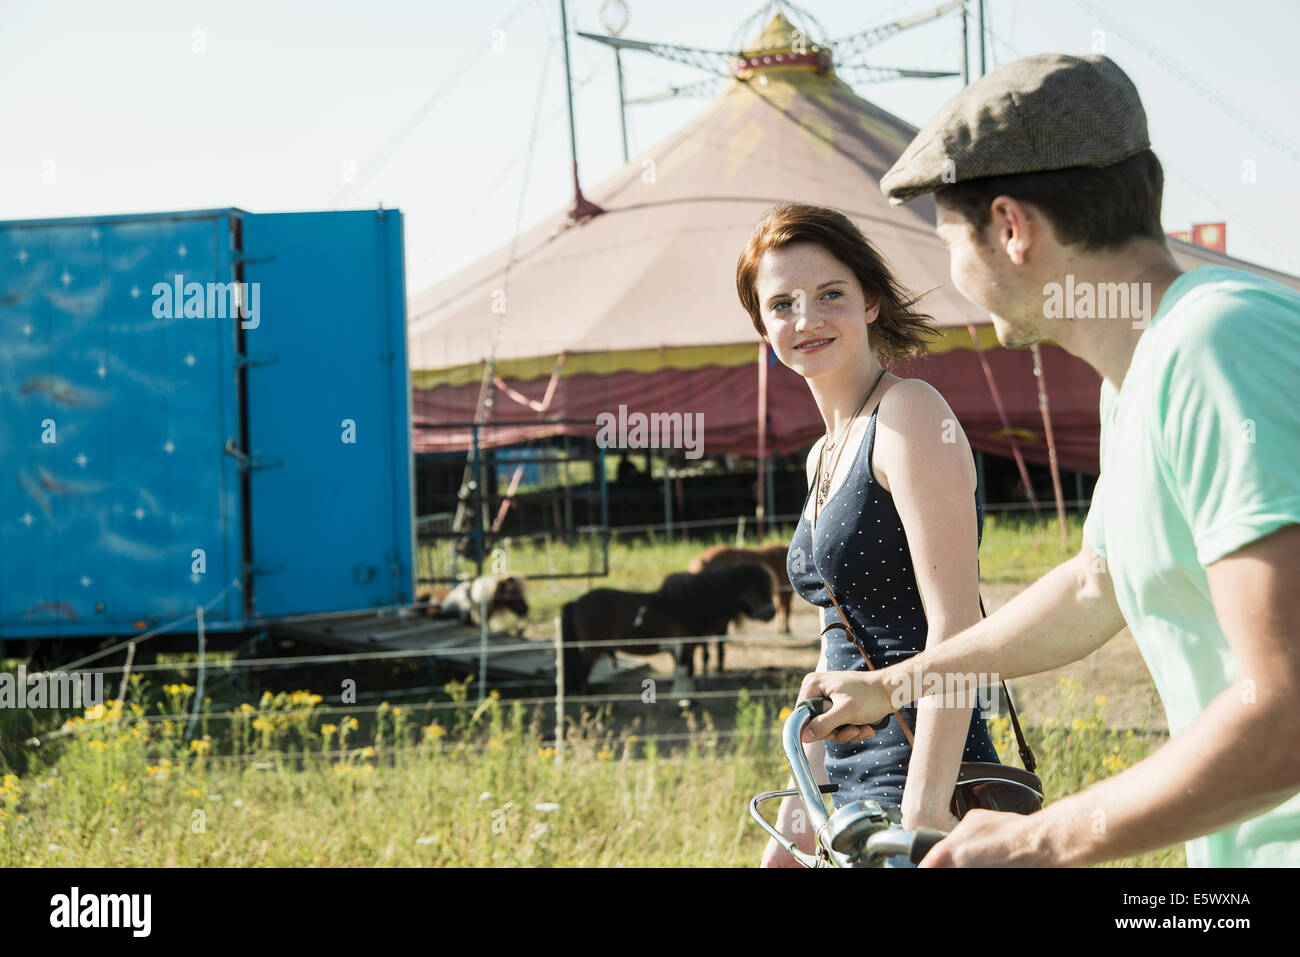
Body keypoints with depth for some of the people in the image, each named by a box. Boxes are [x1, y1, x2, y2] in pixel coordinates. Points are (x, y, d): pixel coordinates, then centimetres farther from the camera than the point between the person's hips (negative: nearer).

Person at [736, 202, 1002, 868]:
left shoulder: (910, 414, -11)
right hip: (851, 790, 9)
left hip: (920, 783, -8)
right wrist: (799, 814, 19)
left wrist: (924, 806, -24)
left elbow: (955, 624, -18)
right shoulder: (824, 456, 16)